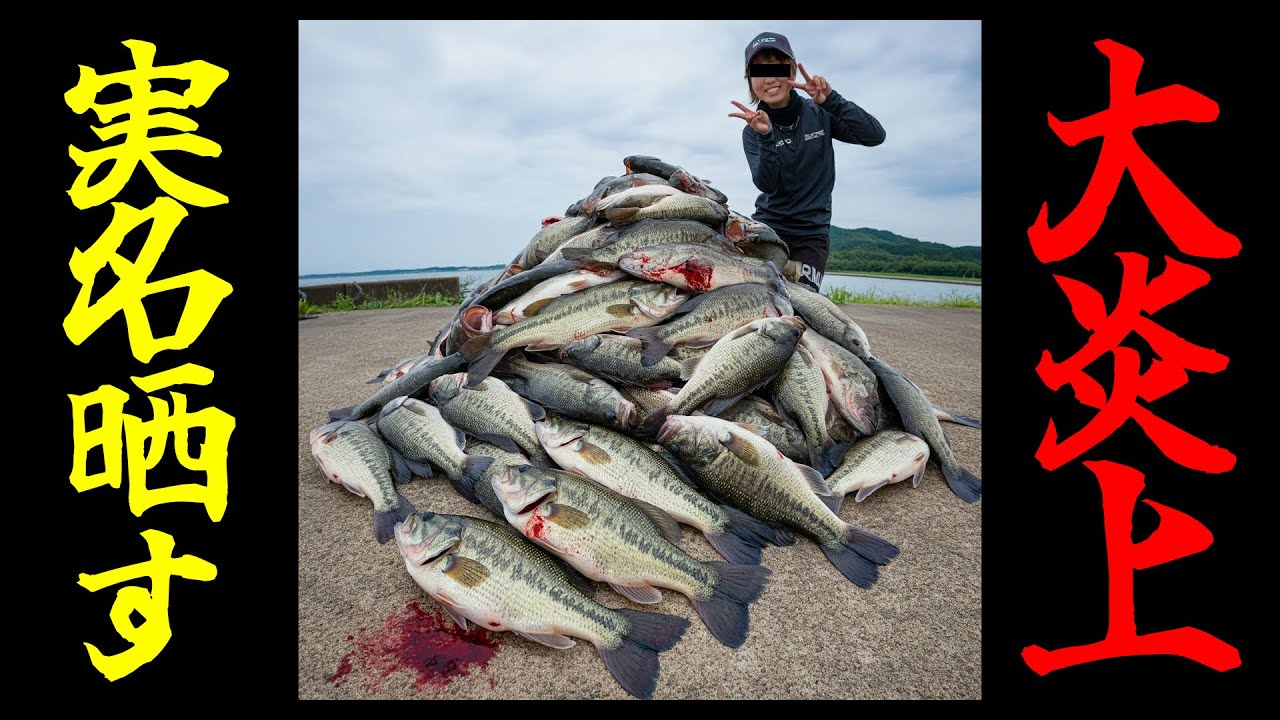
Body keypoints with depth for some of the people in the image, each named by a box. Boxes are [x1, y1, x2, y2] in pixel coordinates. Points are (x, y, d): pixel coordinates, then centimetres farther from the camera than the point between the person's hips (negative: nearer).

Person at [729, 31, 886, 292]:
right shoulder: (753, 131, -2)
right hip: (769, 225, 0)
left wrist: (831, 101, -21)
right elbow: (767, 185, -15)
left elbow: (875, 135, -13)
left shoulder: (820, 115, -1)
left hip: (812, 232, 0)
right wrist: (766, 137, -30)